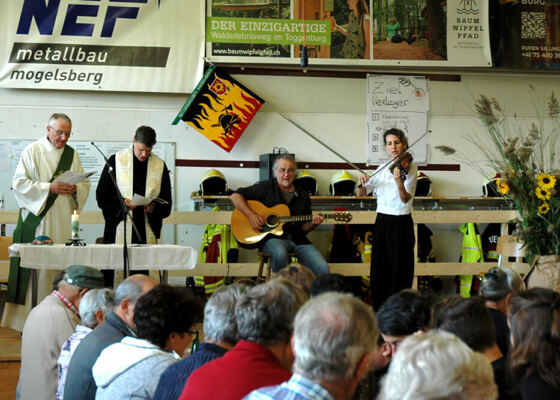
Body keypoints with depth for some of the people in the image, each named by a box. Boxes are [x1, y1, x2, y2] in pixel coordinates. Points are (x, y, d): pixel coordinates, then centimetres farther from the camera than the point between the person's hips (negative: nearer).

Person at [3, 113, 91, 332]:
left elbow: (85, 184, 16)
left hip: (63, 222, 4)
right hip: (37, 219, -4)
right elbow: (19, 184, -5)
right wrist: (49, 188, -14)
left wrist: (75, 189, -6)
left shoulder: (72, 154, 14)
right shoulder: (32, 151, 0)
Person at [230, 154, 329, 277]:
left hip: (297, 238, 3)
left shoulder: (302, 196, 15)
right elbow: (235, 196, -1)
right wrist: (251, 215, -12)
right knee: (280, 254, -39)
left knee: (323, 269, -19)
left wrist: (312, 224, -4)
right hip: (272, 237, -3)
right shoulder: (266, 187, 4)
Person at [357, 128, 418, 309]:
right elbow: (360, 193, 10)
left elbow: (405, 198, -16)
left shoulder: (410, 167, -4)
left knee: (399, 271, -3)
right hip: (382, 221, 5)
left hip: (401, 223, -5)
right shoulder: (383, 169, 11)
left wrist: (399, 181, -34)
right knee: (379, 269, 7)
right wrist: (361, 184, -11)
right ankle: (379, 310, 16)